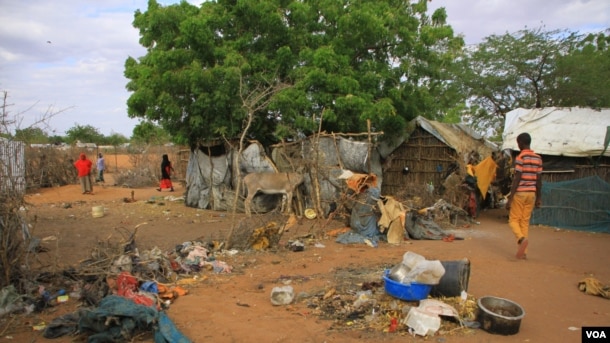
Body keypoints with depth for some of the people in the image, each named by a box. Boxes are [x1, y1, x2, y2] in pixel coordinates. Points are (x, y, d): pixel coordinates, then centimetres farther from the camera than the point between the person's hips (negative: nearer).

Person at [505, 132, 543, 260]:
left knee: (513, 220, 3)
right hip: (531, 193, 6)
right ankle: (523, 252, 9)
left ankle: (522, 239, -24)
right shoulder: (538, 158, 8)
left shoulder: (520, 157, -11)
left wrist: (510, 198, -12)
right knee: (525, 222, 9)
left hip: (520, 193, -6)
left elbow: (517, 179, -14)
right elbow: (539, 180, 10)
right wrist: (538, 198, 16)